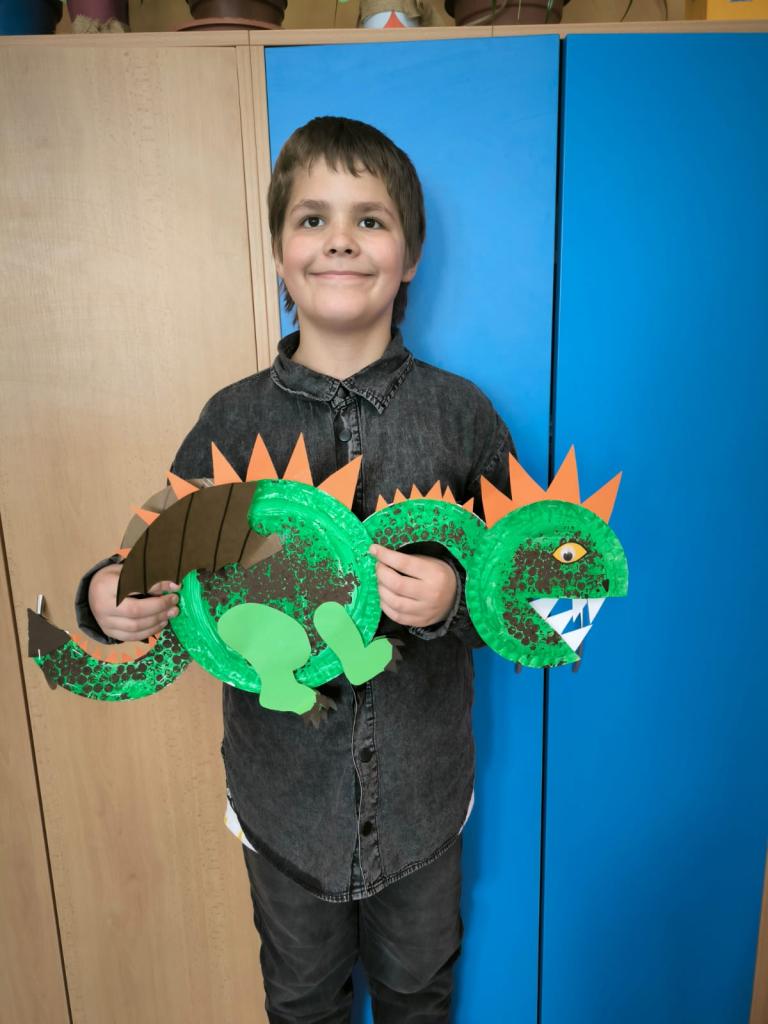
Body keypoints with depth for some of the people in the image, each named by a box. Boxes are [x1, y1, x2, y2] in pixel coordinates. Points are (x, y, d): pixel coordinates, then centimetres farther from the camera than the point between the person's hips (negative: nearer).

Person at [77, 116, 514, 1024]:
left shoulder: (460, 414, -10)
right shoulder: (233, 419, -9)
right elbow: (165, 571, 1)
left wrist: (456, 597, -26)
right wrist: (107, 599, -20)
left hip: (421, 785, 0)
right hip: (284, 784, 1)